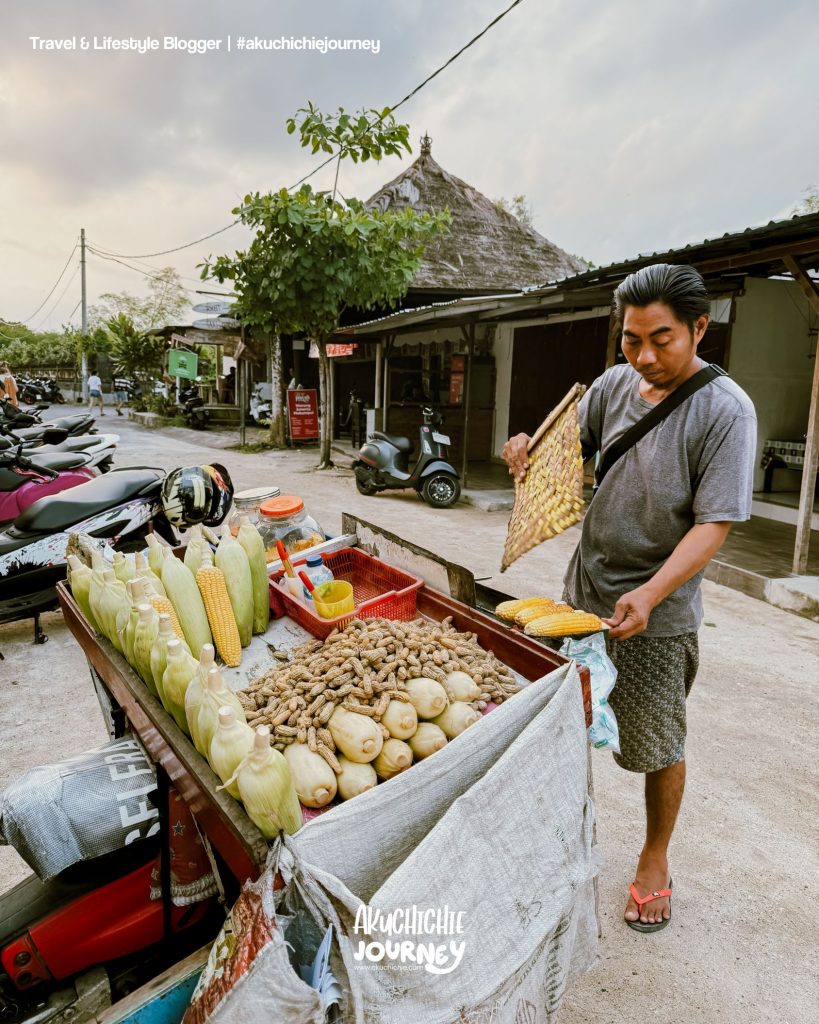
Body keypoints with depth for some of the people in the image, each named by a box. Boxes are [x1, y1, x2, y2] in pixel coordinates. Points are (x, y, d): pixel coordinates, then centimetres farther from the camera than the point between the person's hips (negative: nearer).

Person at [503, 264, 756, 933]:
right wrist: (530, 448, -9)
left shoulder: (725, 411, -17)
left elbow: (714, 524, -20)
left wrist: (649, 594, -32)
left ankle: (655, 860, 37)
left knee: (658, 746, 12)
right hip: (584, 592, 5)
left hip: (657, 611, -5)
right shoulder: (615, 384, -1)